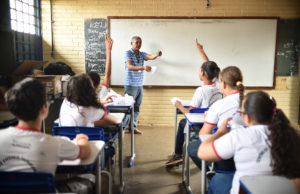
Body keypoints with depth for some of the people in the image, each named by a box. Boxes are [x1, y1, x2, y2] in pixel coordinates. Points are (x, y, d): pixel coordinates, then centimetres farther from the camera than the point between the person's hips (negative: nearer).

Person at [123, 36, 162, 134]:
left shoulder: (142, 54, 10)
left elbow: (151, 57, -9)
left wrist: (157, 54, -33)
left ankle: (133, 127, 22)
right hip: (130, 85, -6)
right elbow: (129, 66, -22)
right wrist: (143, 68, -36)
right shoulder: (128, 53, -6)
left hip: (139, 85, 6)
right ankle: (123, 127, 8)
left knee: (136, 107, 11)